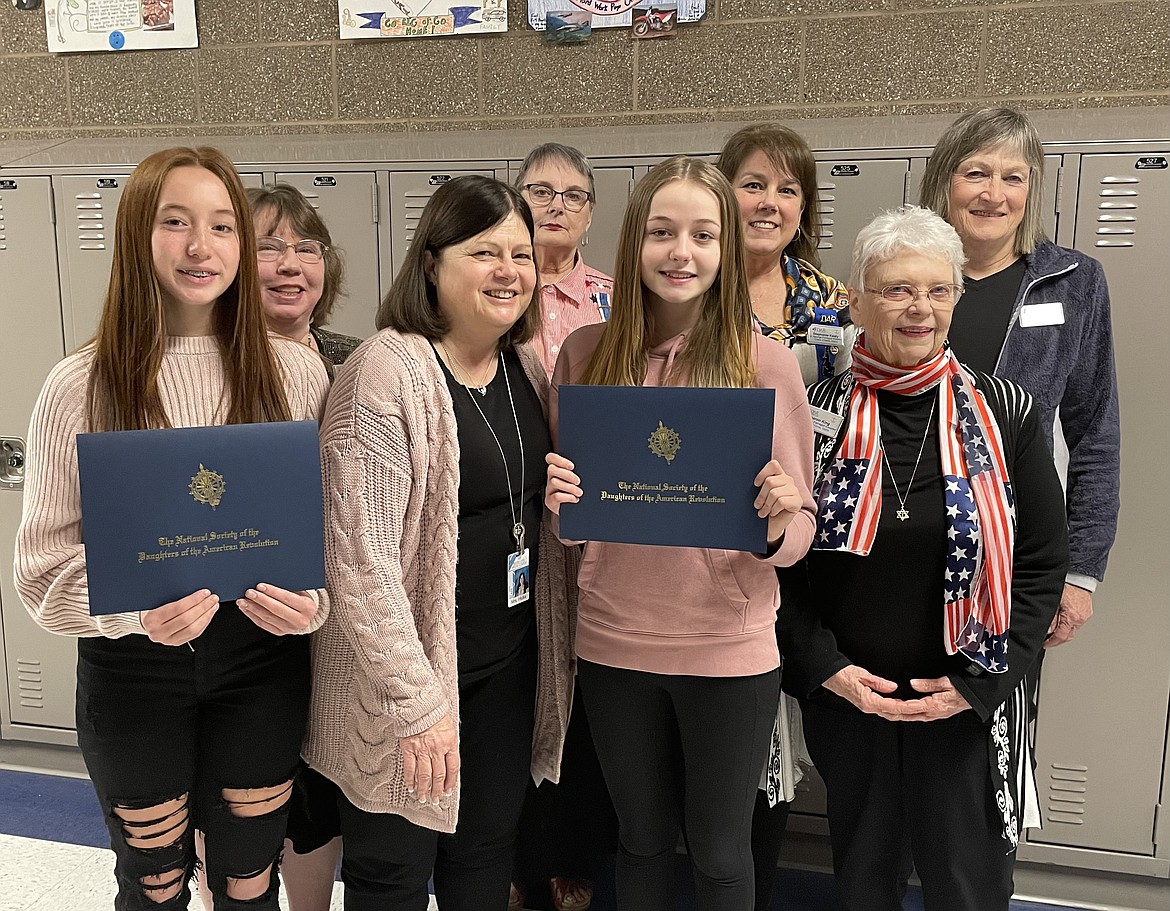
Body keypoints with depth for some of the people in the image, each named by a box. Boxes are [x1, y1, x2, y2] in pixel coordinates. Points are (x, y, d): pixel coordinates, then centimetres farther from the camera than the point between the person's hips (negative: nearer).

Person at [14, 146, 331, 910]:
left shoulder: (296, 372, -5)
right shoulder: (82, 386, -8)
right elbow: (48, 565, -5)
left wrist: (313, 602, -18)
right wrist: (136, 607, -24)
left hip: (260, 659, 1)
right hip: (132, 668, -1)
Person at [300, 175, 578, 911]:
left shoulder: (527, 367, 4)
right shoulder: (388, 372, -18)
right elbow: (360, 556, -21)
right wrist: (416, 701, -19)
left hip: (511, 665, 6)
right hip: (407, 671, -6)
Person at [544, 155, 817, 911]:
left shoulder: (769, 364, -9)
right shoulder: (586, 354, -3)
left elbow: (799, 531, -3)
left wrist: (777, 523, -25)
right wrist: (556, 497, -14)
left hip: (730, 651, -1)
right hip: (614, 645, 2)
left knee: (720, 850, 17)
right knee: (642, 839, 21)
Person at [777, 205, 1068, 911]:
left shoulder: (1006, 412, -5)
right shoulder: (818, 411, -5)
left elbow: (1042, 563, -2)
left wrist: (978, 682, -9)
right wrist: (825, 666, -9)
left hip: (969, 707, 0)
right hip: (844, 699, 1)